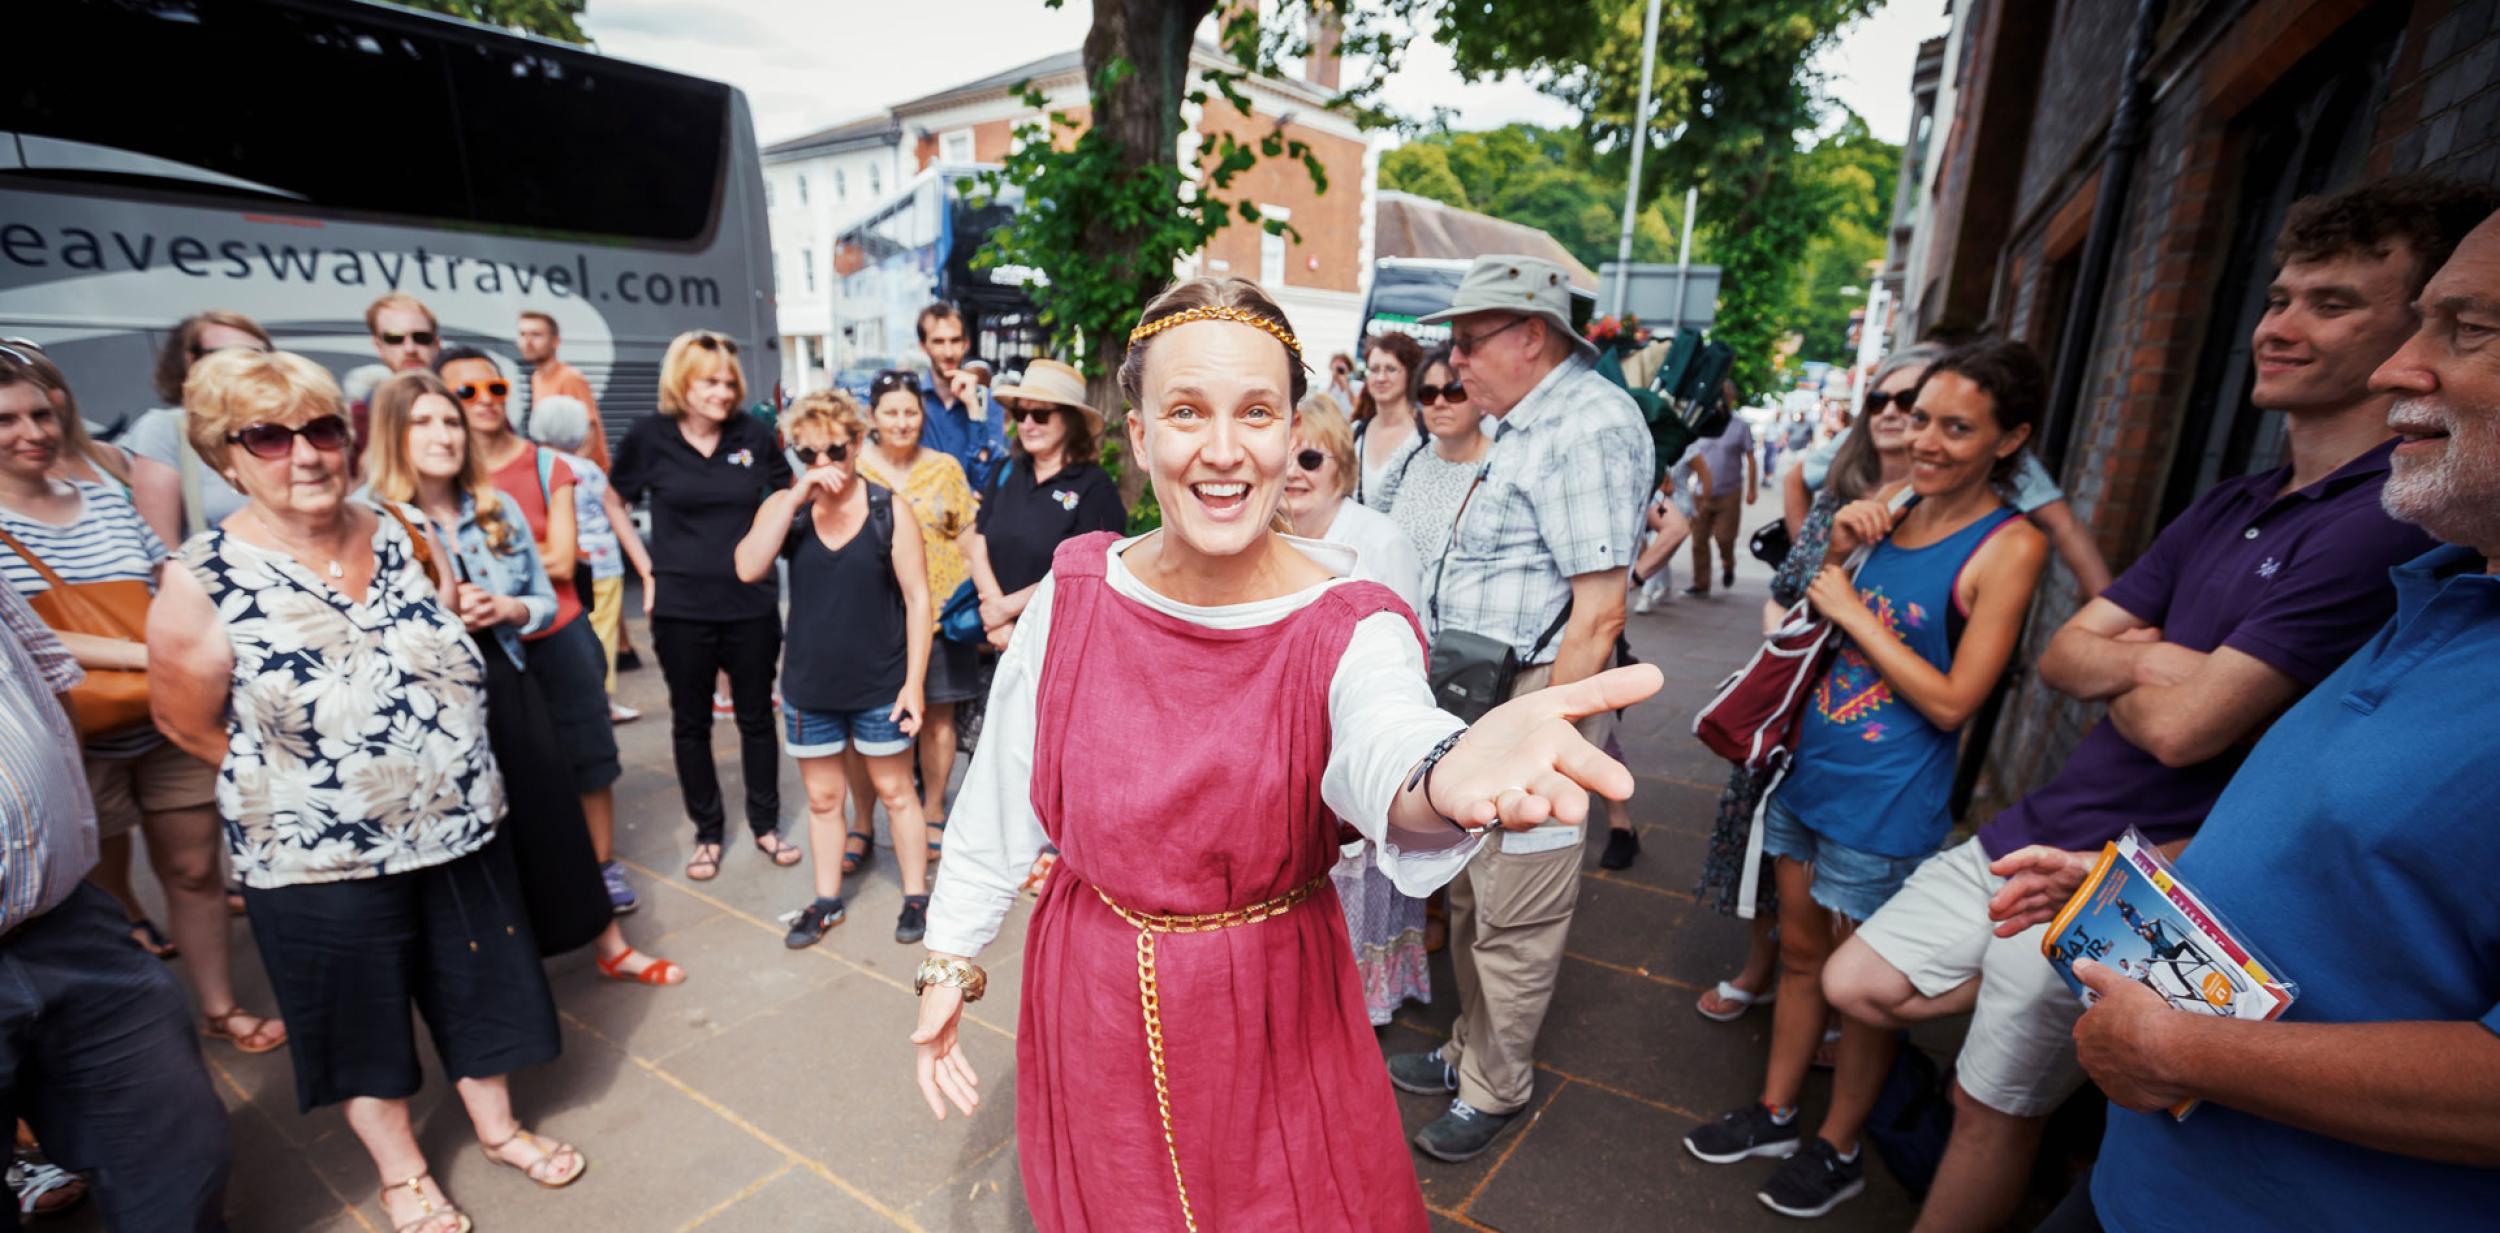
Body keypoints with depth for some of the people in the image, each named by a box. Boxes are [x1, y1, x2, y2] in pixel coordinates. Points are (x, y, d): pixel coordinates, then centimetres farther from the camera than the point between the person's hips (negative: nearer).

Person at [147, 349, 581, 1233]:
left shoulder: (404, 539, -4)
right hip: (320, 860, -3)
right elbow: (186, 725, -4)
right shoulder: (203, 584, -15)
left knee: (477, 987, 18)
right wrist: (299, 783, -3)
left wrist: (442, 769, 6)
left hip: (460, 830, 4)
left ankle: (497, 1126, 42)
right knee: (364, 1021, 17)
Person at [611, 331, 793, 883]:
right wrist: (647, 570, 0)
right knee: (691, 722, 11)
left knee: (756, 716, 11)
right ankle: (707, 832, 26)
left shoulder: (752, 434, -3)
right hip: (681, 608, 0)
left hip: (752, 603, 0)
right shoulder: (649, 437, -4)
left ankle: (766, 823, 27)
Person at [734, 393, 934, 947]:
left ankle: (917, 894, 27)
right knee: (822, 797, 16)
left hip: (880, 686, -3)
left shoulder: (890, 510, -8)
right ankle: (827, 900, 34)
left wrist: (913, 682, -12)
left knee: (895, 792, 11)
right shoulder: (784, 506, 0)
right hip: (810, 687, 3)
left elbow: (917, 597, -8)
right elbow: (748, 567, -17)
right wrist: (800, 494, -22)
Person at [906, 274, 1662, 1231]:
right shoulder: (1074, 596, -11)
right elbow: (1000, 801, -1)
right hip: (1089, 1000, 2)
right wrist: (949, 958, 2)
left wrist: (1445, 773, -64)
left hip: (1273, 1017, -2)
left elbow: (1382, 737, -42)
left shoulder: (1350, 628, -19)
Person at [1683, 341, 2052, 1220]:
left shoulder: (2009, 546, -14)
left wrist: (1850, 609, -17)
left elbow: (1953, 701, -18)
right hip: (1810, 771, 6)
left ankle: (1838, 1150, 34)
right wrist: (1834, 549, -5)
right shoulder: (1891, 512, 3)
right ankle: (1776, 1113, 38)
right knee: (1802, 951, 19)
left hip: (1887, 806, -6)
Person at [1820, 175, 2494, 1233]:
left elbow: (2182, 728, -24)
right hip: (2031, 831, 8)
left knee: (1994, 1111, 11)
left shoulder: (2386, 529, -19)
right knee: (1856, 984, 13)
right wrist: (2153, 661, -16)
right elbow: (2060, 655, 5)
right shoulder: (2228, 507, 8)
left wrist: (2116, 667, -4)